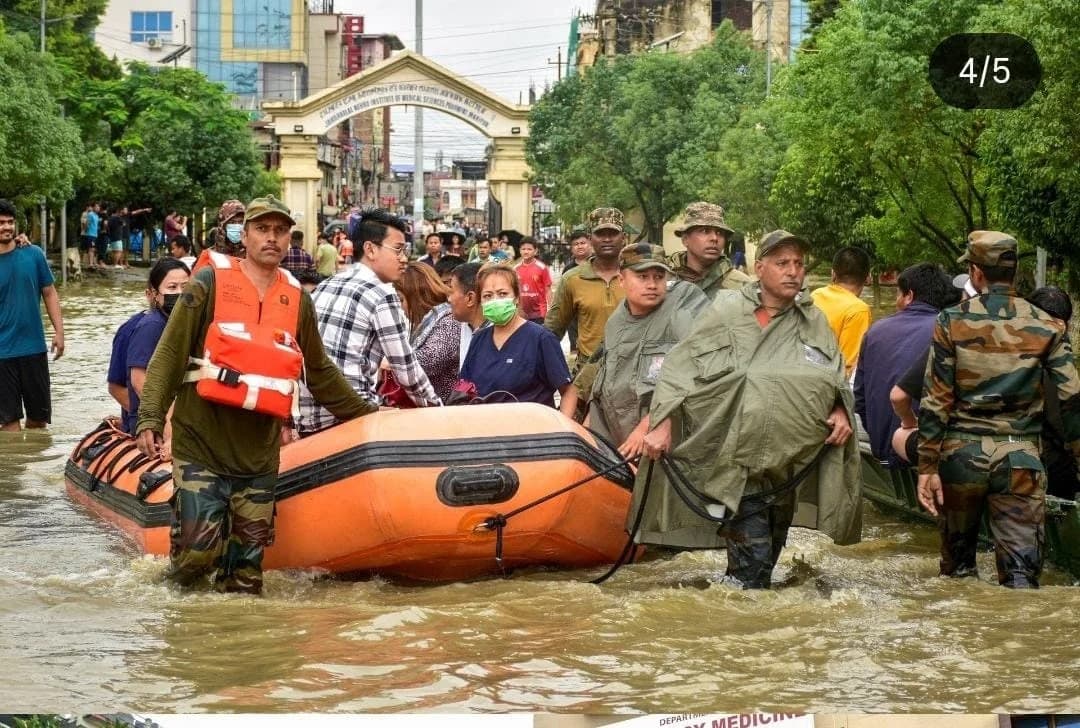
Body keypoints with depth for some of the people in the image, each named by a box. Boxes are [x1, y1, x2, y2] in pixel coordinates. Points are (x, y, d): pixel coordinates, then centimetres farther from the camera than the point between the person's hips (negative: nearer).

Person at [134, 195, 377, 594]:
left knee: (246, 570, 3)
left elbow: (319, 372, 25)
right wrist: (150, 419, -13)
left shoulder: (297, 299, 12)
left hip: (259, 453, 4)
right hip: (201, 443, -4)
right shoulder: (210, 282, -1)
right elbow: (169, 354, -4)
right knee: (198, 548, -9)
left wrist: (366, 414, 28)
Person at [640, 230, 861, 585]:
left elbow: (837, 380, 16)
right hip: (737, 459, -4)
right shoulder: (726, 312, -1)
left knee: (773, 541, 13)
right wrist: (662, 423, -10)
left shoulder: (814, 323, 9)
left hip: (789, 459, 4)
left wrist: (840, 411, -5)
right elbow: (679, 366, -1)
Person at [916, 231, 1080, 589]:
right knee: (1021, 573, -1)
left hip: (962, 453, 0)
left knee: (958, 562, 18)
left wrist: (927, 466, -2)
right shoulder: (1046, 327, 0)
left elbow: (935, 400, -5)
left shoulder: (951, 323, -2)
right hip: (1020, 458, 0)